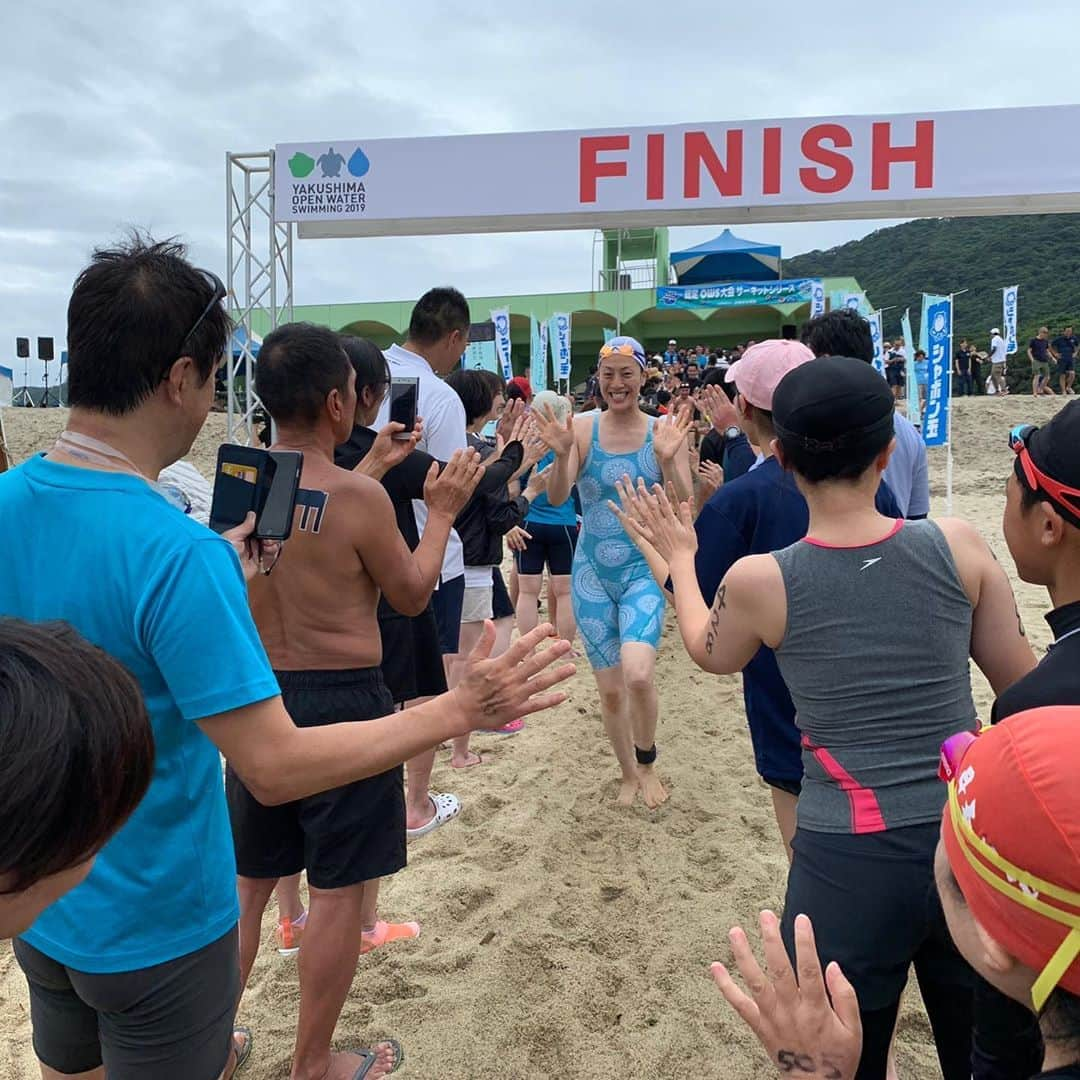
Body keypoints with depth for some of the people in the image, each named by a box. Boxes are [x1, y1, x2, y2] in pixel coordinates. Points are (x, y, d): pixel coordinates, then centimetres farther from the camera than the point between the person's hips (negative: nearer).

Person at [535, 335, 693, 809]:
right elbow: (556, 497, -13)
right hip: (592, 574, 2)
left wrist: (667, 459, -28)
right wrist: (561, 455, -32)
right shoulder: (582, 429, -4)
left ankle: (647, 761, 9)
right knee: (610, 689, 9)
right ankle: (628, 773, 35)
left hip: (644, 571, -2)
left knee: (638, 675, -22)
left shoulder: (663, 430, -6)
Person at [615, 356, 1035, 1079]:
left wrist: (678, 558, 26)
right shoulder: (959, 545, -8)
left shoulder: (759, 582, -12)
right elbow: (1024, 688, 3)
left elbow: (711, 654, 12)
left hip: (851, 859, -2)